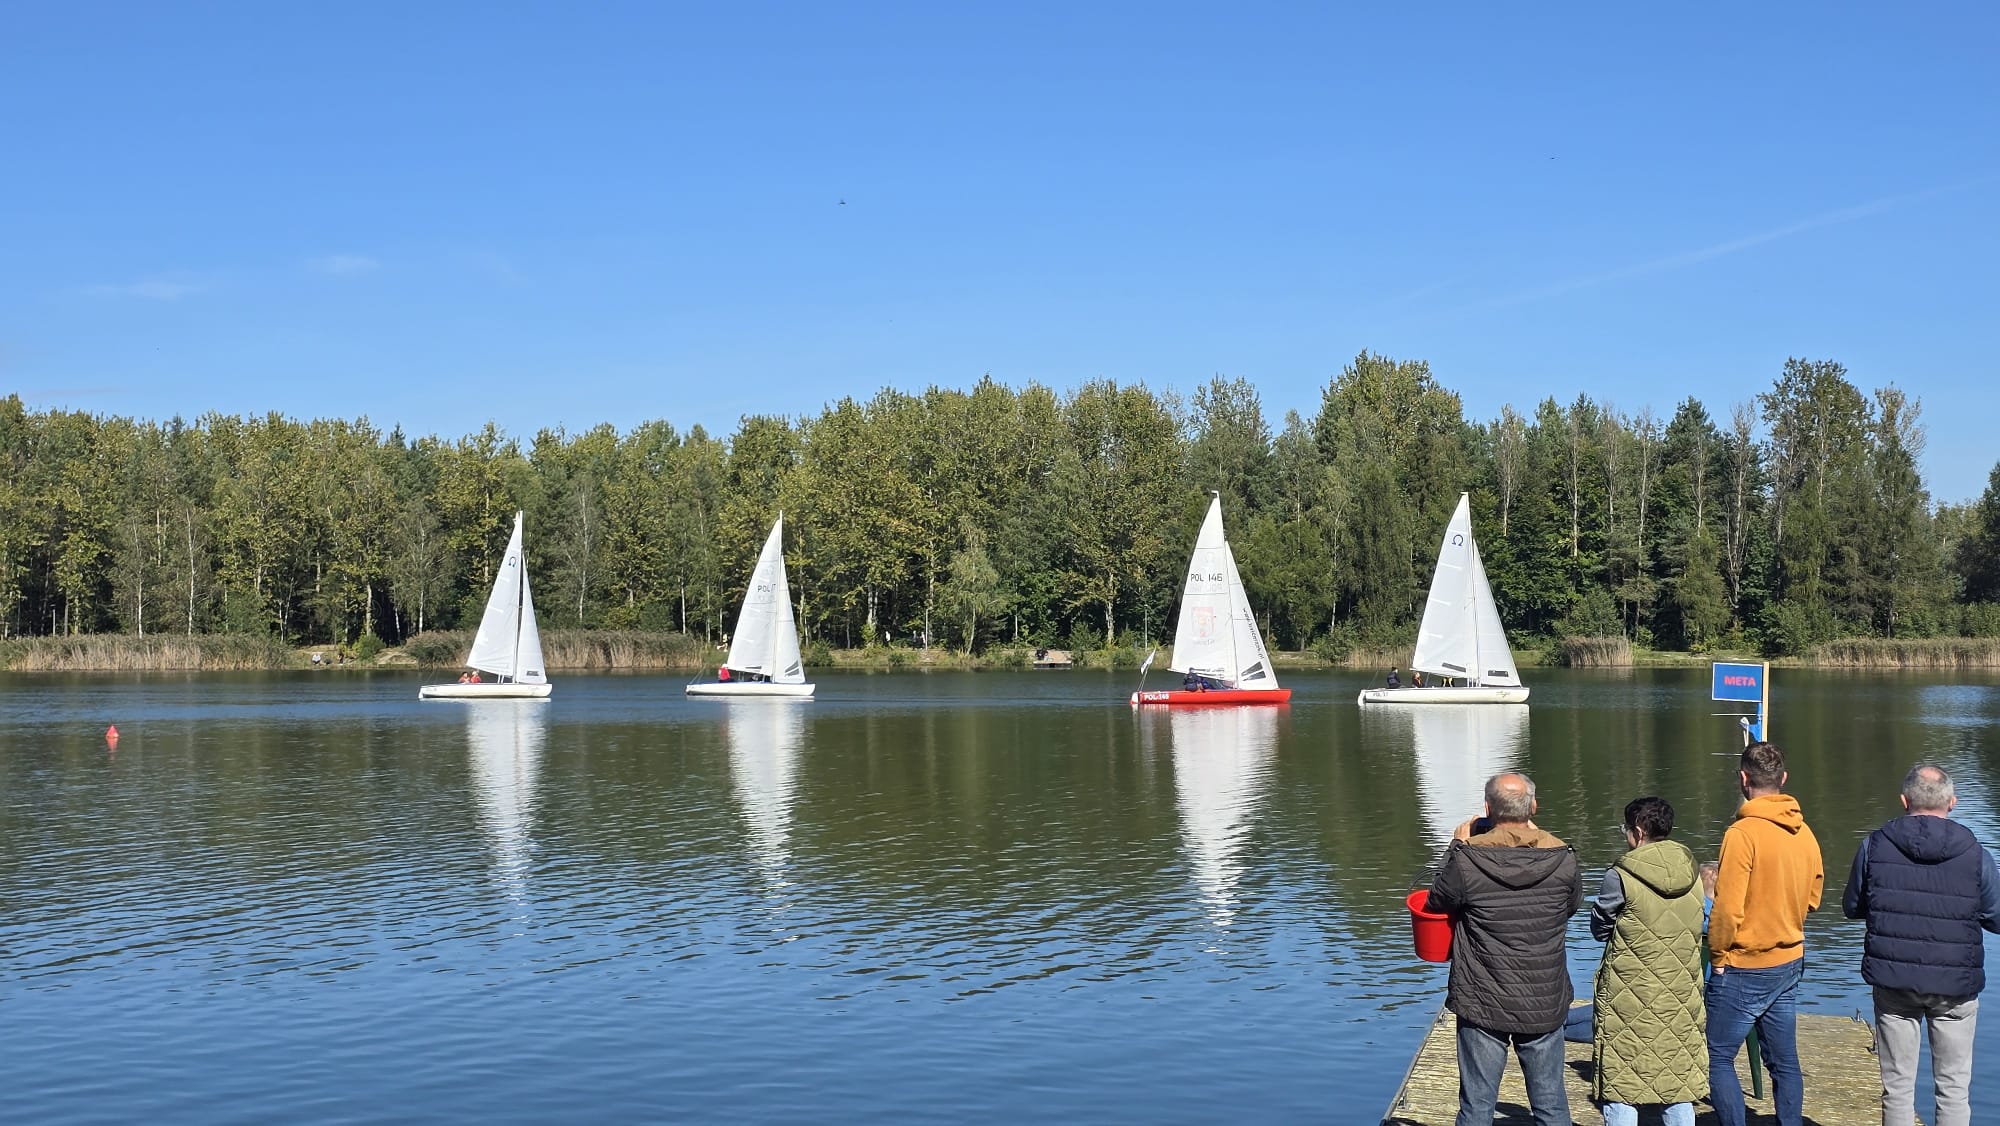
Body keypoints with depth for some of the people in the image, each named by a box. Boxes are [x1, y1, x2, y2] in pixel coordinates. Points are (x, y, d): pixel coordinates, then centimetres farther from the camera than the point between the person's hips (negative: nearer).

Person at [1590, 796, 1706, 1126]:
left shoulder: (1621, 876, -14)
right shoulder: (1692, 874, 2)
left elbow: (1599, 928, -1)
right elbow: (1698, 928, 13)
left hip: (1630, 999, -5)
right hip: (1680, 998, 5)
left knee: (1620, 1085, 3)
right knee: (1679, 1079, 12)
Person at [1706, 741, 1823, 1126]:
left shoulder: (1743, 833, -19)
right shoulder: (1804, 833, 2)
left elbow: (1727, 909, -20)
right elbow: (1812, 899, 13)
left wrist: (1717, 954, -7)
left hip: (1743, 968, -7)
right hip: (1789, 964, 7)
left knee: (1718, 1058, 2)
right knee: (1784, 1061, 13)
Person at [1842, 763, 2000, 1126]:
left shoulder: (1874, 846, -5)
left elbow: (1851, 907, 6)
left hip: (1893, 981, 1)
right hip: (1955, 985, -1)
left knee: (1897, 1087, 9)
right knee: (1954, 1088, 9)